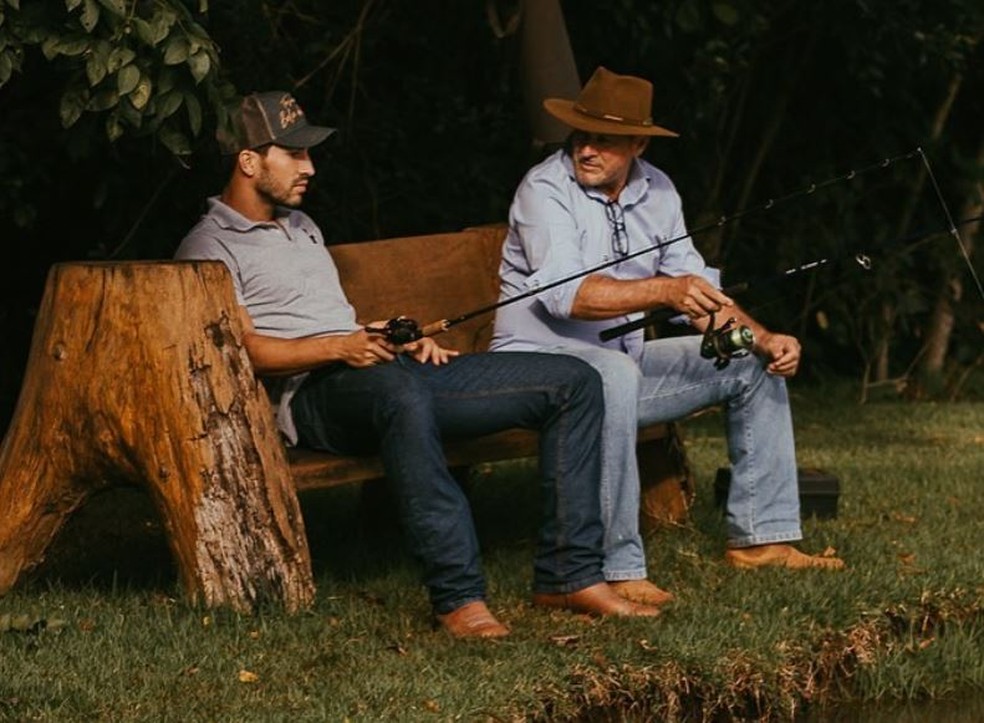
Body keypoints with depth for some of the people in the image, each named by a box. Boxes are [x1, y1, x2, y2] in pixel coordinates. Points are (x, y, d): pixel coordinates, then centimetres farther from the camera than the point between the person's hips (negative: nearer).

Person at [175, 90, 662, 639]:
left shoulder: (301, 226, 31)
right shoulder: (211, 247, 3)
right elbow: (242, 351, -10)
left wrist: (404, 340, 10)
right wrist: (338, 349, -23)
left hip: (394, 369, 9)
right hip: (312, 394, -9)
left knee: (574, 382, -3)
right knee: (399, 390, -47)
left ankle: (570, 576, -7)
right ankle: (458, 596, -45)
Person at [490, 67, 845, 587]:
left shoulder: (656, 191, 6)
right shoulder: (545, 188, -16)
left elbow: (699, 290, 8)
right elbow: (565, 293, -30)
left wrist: (764, 339, -9)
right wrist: (663, 291, -43)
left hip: (623, 359, 8)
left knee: (754, 363, 4)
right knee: (614, 374, -40)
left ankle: (760, 538, 8)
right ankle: (616, 570, -38)